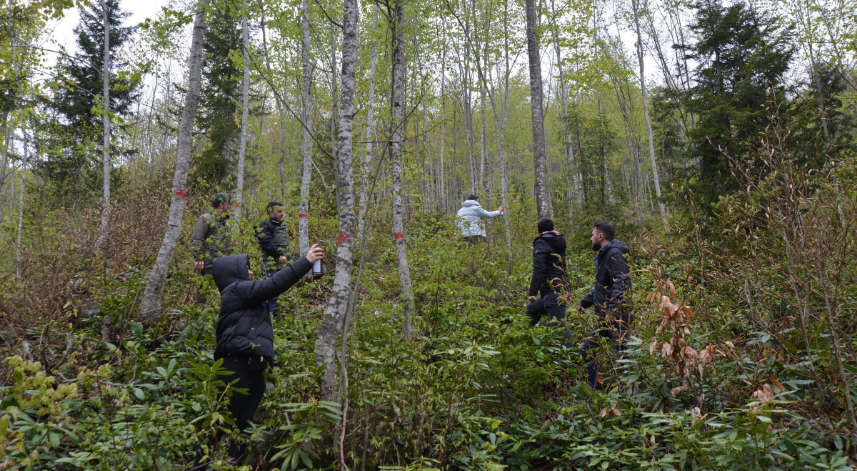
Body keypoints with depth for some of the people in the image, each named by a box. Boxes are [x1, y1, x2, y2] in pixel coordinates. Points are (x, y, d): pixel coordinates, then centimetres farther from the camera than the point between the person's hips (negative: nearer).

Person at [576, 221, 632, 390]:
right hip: (605, 317, 11)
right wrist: (584, 302, 27)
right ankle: (596, 390, 21)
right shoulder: (604, 255, 18)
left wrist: (612, 309, -33)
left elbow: (621, 284, -24)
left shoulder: (614, 254, -12)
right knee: (587, 350, 13)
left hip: (617, 317, -10)